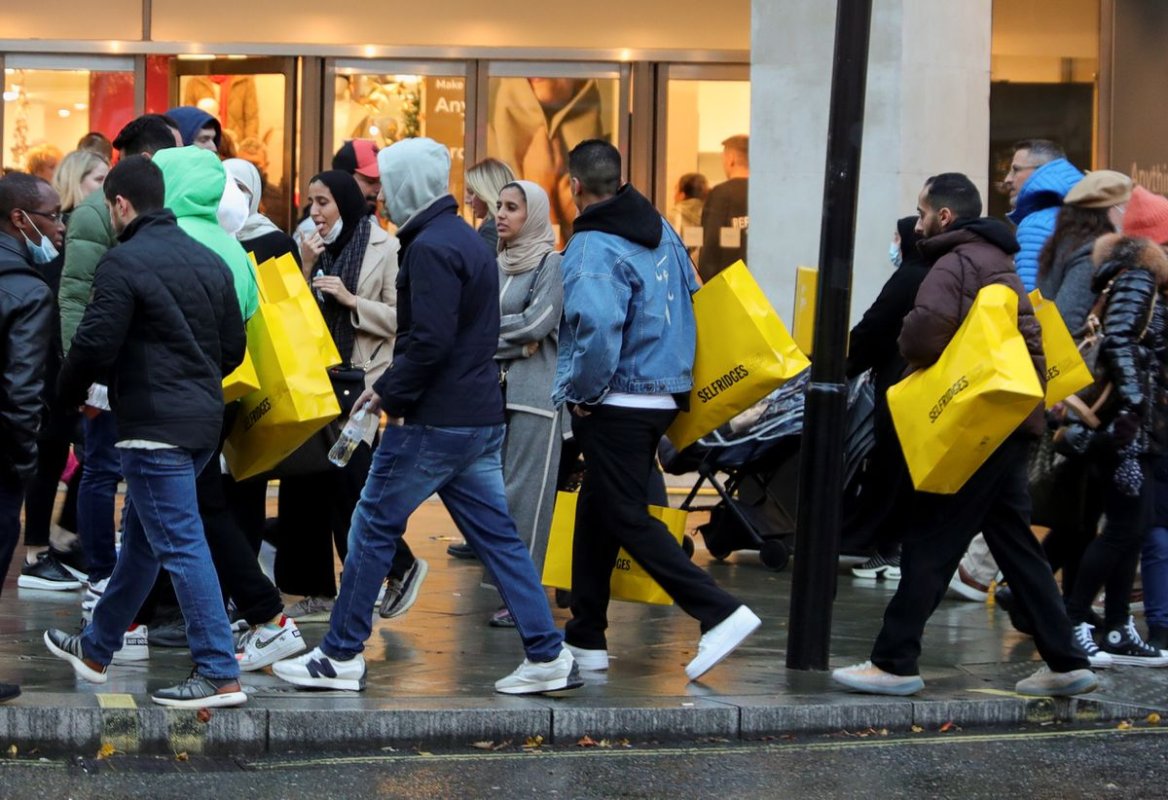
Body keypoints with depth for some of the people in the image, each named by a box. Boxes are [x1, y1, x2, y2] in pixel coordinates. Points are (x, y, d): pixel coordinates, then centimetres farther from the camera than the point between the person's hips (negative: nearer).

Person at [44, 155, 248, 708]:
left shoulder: (124, 262, -13)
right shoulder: (210, 261, 12)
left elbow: (95, 346, -15)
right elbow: (234, 346, 14)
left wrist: (70, 391, 5)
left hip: (153, 426, -9)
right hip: (202, 420, 9)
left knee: (181, 546, -8)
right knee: (142, 539, 20)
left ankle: (220, 676, -12)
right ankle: (96, 648, 34)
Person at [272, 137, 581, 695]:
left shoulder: (430, 248, -15)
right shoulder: (467, 240, 17)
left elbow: (430, 341, -24)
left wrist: (390, 393, -12)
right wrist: (390, 385, 14)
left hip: (434, 421, -9)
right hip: (481, 418, 9)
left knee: (373, 529, 1)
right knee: (496, 536, 9)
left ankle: (340, 657, 7)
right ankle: (547, 655, 5)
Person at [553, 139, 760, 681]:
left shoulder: (593, 246, -18)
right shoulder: (661, 231, 10)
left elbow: (597, 326, -31)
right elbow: (688, 297, 19)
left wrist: (582, 391, -17)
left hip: (616, 404, -9)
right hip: (664, 393, 9)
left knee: (628, 519, -5)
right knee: (597, 513, 17)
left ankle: (720, 613, -13)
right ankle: (586, 638, 21)